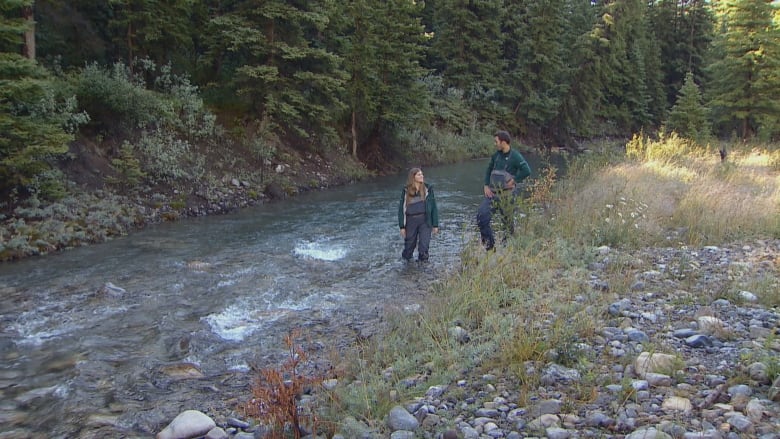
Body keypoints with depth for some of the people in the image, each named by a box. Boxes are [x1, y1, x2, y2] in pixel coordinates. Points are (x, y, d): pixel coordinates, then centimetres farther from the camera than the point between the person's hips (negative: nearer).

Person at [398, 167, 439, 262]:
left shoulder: (428, 189, 0)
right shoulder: (406, 190, -1)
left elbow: (434, 207, 3)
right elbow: (401, 208, 2)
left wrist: (435, 225, 1)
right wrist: (402, 226, -2)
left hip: (425, 221, 0)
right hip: (411, 221, 0)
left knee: (424, 246, -7)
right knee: (409, 245, 10)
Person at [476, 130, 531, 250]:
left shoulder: (515, 156, -11)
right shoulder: (496, 155, 9)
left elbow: (527, 171, -19)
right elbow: (489, 170, 19)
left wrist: (513, 181, -14)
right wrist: (486, 186, 7)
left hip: (507, 194, -6)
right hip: (492, 192, 6)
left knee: (508, 220, 5)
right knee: (481, 215, -8)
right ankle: (489, 244, 1)